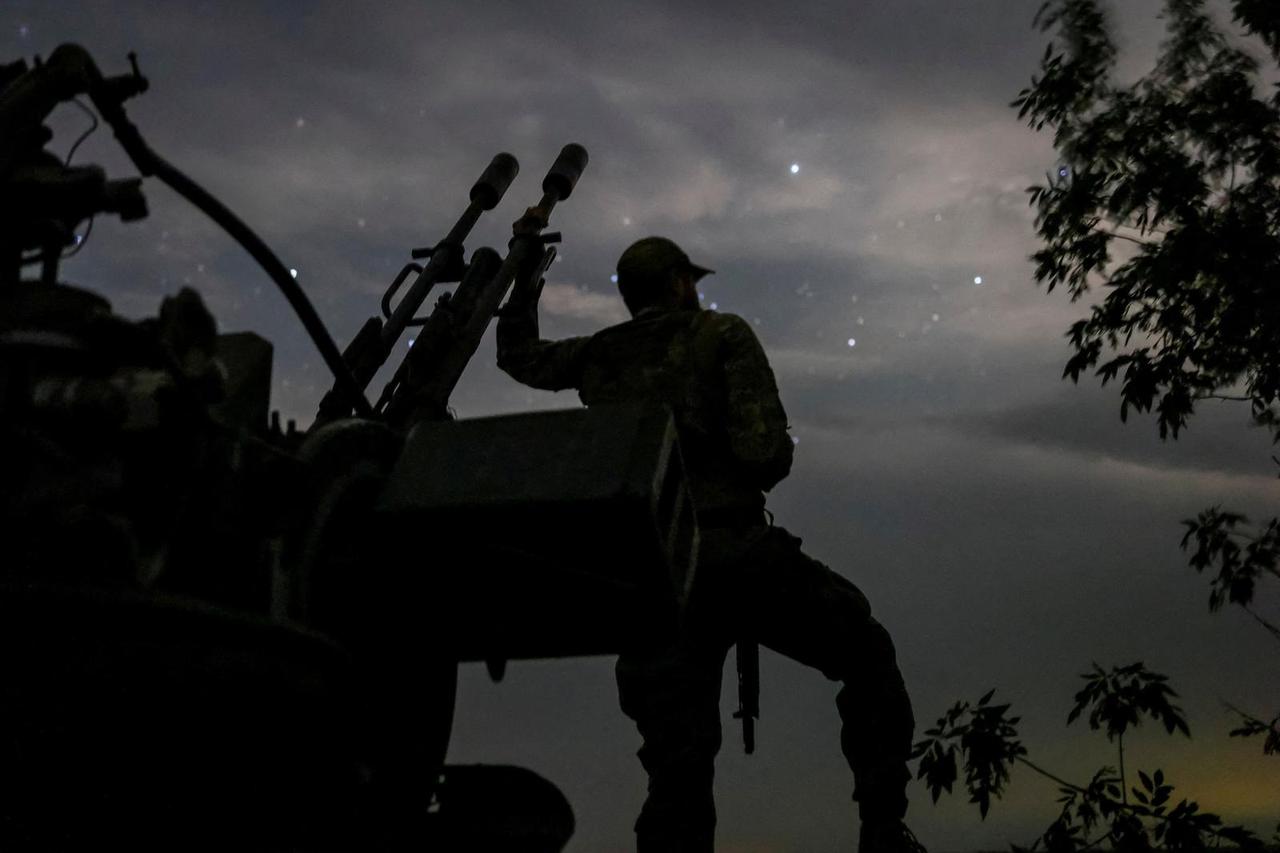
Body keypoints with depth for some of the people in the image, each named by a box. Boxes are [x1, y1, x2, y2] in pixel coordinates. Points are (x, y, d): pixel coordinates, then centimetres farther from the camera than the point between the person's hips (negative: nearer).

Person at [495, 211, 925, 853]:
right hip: (737, 557, -4)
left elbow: (518, 355, 36)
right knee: (868, 657, 16)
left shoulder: (599, 355, 17)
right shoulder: (721, 334, 5)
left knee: (676, 769, 3)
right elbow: (765, 449, -8)